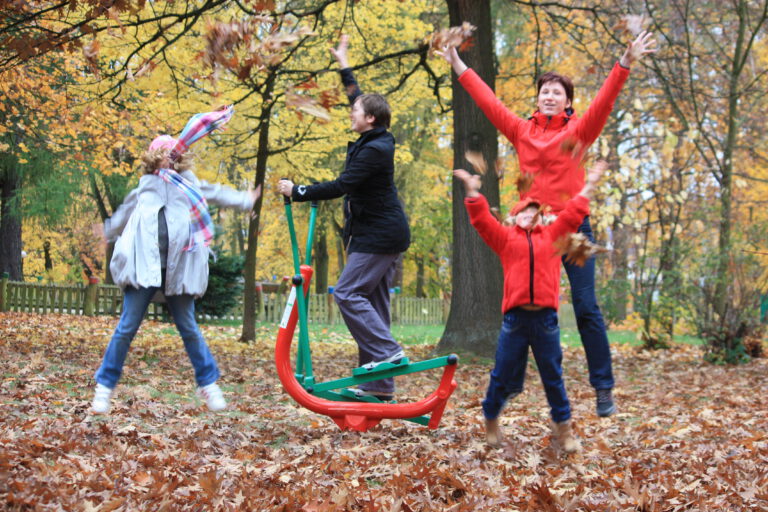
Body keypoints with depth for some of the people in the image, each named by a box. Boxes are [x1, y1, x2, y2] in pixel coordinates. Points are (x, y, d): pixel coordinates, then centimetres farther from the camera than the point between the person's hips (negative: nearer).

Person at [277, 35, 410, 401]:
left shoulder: (374, 150, -18)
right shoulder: (375, 140, 11)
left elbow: (341, 186, -23)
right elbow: (358, 98, 27)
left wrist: (297, 192, -15)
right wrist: (344, 65, 34)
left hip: (378, 236, -10)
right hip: (384, 234, 10)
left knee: (348, 293, -11)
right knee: (373, 301, 8)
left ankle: (386, 351, -12)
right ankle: (380, 385, 9)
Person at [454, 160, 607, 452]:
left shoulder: (552, 235, 17)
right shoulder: (505, 237, 13)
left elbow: (573, 213, 17)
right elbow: (482, 220, 6)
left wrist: (588, 186, 18)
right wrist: (472, 191, 0)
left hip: (546, 318, 1)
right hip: (515, 317, -1)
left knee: (553, 376, 7)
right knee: (503, 375, 4)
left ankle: (563, 427, 16)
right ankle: (491, 420, 22)